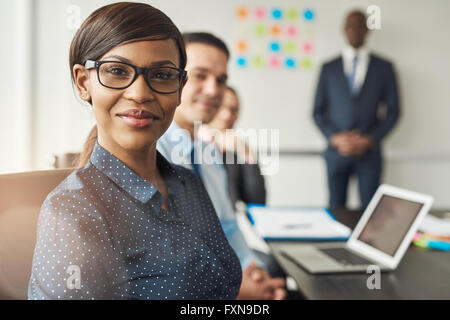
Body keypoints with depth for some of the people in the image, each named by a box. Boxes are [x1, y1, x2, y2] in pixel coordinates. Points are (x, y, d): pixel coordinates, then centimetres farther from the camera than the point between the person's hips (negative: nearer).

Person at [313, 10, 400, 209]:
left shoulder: (383, 67, 7)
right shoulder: (328, 68, 9)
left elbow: (393, 111, 5)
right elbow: (318, 112, 7)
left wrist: (369, 140, -7)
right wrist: (335, 138, -8)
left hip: (369, 153, 0)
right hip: (337, 152, 1)